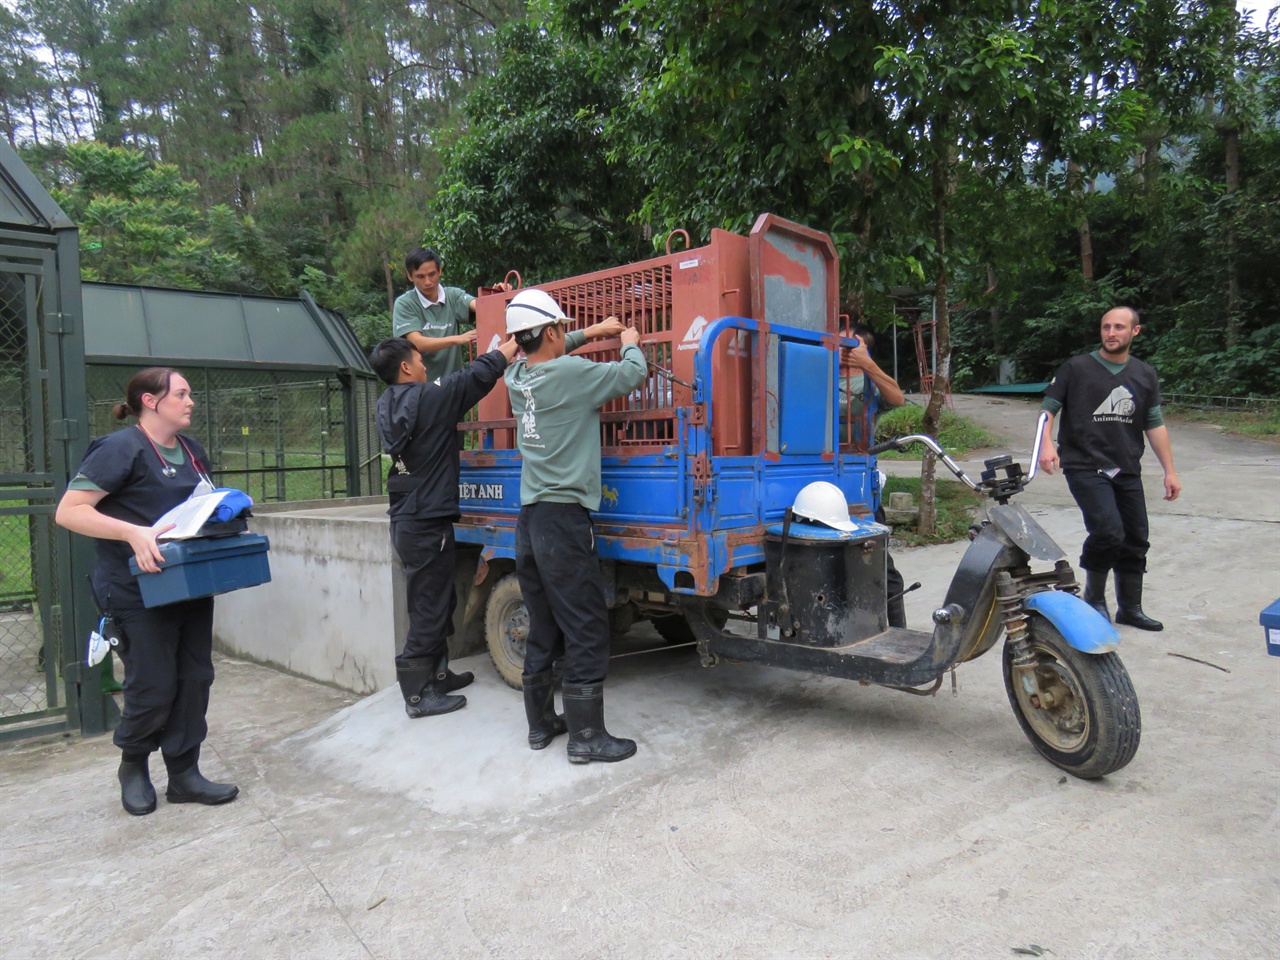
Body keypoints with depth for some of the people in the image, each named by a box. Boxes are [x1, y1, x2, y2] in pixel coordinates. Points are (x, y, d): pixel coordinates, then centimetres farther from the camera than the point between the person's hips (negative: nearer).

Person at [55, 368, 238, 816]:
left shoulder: (191, 449, 12)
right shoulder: (120, 448, -11)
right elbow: (68, 511, -17)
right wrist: (134, 533, -29)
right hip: (141, 591, -7)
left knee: (195, 679, 8)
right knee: (153, 688, 1)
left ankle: (184, 775, 21)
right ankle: (133, 766, 28)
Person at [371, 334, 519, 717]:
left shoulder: (387, 406, 8)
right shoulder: (426, 399, -16)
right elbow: (475, 378, -9)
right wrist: (503, 353, 10)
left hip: (406, 520, 9)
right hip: (428, 523, -9)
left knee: (437, 602, 20)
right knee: (429, 608, -1)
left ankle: (436, 674, 33)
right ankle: (419, 695, 8)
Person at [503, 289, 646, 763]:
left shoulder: (517, 376, 9)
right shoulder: (569, 373, -12)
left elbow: (542, 355, 32)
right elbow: (631, 374, -3)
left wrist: (588, 334, 30)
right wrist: (631, 343, 17)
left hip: (528, 520, 8)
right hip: (563, 519, -8)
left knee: (543, 629, 15)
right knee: (587, 631, -1)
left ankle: (540, 723, 25)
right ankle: (586, 736, 5)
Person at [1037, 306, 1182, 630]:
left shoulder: (1145, 375, 13)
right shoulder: (1077, 368, 0)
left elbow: (1155, 424, 13)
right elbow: (1048, 408, -2)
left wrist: (1169, 471, 9)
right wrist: (1046, 444, -20)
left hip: (1127, 470, 5)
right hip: (1085, 467, -5)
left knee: (1135, 539, 7)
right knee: (1108, 531, -20)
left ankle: (1130, 608, 23)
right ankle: (1094, 598, 3)